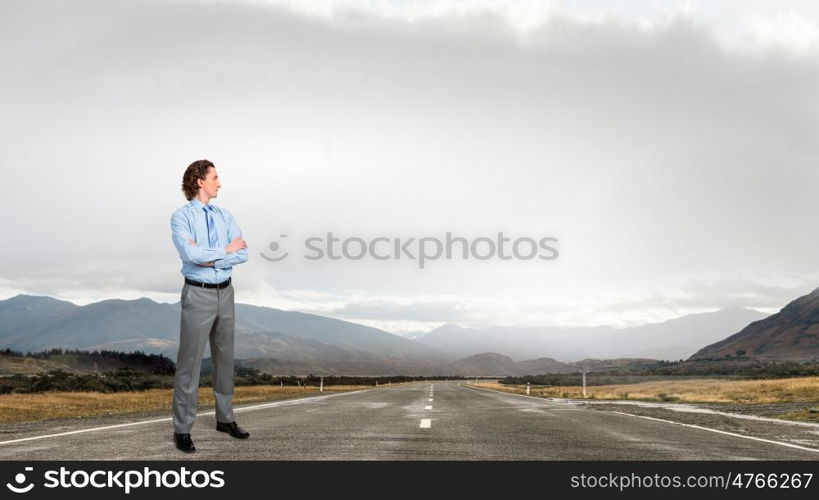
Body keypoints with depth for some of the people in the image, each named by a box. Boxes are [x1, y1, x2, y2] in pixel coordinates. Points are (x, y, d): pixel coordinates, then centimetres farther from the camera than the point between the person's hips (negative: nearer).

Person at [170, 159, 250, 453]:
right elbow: (190, 254, -25)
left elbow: (243, 254, -4)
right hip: (198, 294, -6)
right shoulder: (181, 217, -9)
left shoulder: (224, 216, 8)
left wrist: (209, 258, -17)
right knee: (190, 362, -3)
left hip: (225, 293, 6)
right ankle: (182, 430, 6)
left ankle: (225, 418, 29)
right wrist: (225, 251, -14)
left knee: (225, 358, 15)